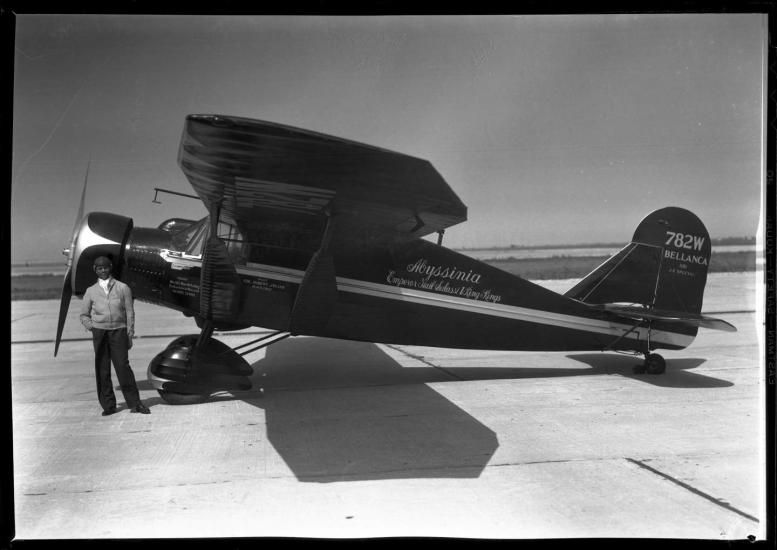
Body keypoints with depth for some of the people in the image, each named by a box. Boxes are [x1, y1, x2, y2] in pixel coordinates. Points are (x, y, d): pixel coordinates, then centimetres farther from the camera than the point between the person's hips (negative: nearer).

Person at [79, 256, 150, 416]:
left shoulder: (122, 288, 6)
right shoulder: (91, 291, 10)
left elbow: (130, 313, 6)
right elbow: (84, 315, 18)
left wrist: (130, 334, 1)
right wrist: (92, 327, 1)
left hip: (118, 331, -2)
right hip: (99, 332, 2)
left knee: (123, 366, -8)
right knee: (102, 369, 2)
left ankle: (134, 403, -1)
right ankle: (108, 405, 11)